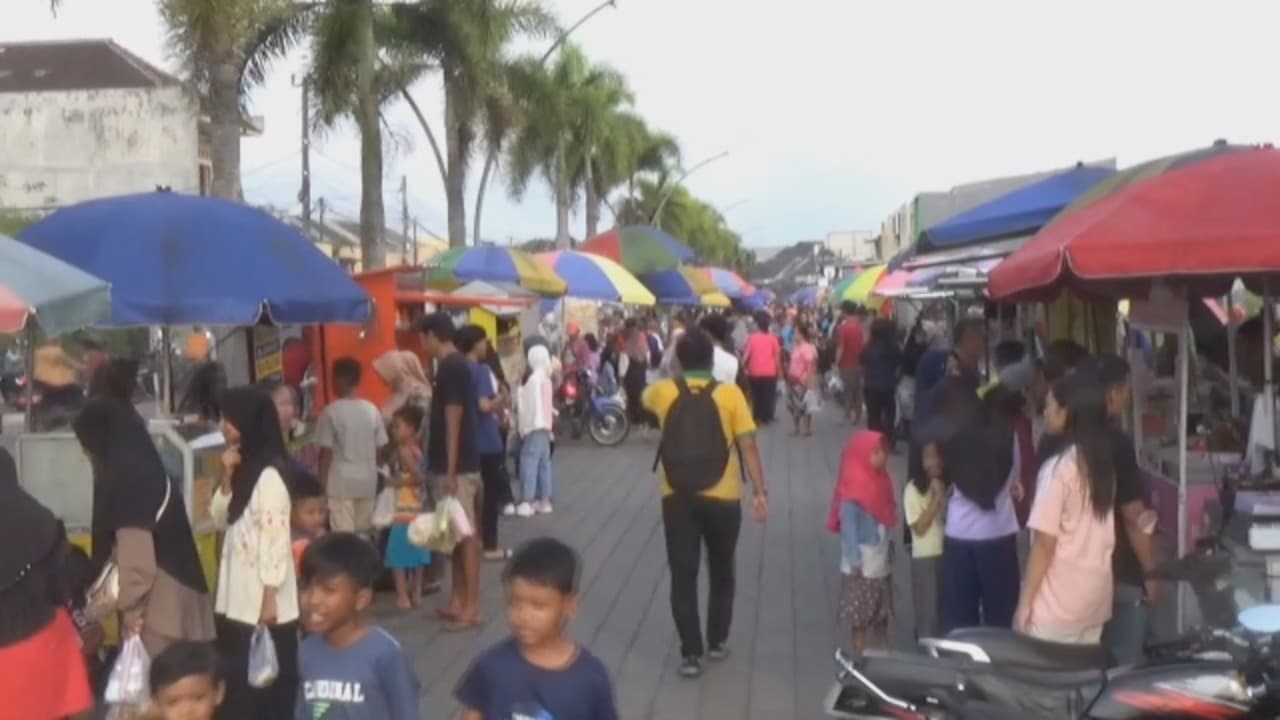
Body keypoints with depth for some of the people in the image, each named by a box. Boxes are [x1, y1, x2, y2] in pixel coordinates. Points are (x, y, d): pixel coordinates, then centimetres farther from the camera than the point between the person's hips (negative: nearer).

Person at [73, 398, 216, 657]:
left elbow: (137, 558, -20)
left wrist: (131, 609, -9)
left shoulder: (128, 480, -17)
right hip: (174, 598, 9)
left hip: (156, 605, -9)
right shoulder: (146, 470, 11)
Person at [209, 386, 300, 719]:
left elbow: (276, 539, -19)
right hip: (237, 598, 9)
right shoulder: (242, 470, 11)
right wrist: (227, 477, -1)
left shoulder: (269, 475, -17)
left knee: (268, 682, 1)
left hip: (263, 600, -9)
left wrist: (270, 599, -19)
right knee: (238, 679, 14)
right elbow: (219, 520, 14)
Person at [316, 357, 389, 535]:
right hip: (368, 480, 5)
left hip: (341, 482, -5)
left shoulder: (332, 411, -11)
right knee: (364, 532, 14)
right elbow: (380, 447, 7)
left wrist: (322, 482, -1)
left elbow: (326, 451, -10)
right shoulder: (372, 410, 2)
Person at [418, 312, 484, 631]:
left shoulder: (451, 367, -16)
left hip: (457, 468, -10)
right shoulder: (455, 365, 13)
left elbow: (454, 420, -20)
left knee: (466, 536, -5)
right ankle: (458, 602, 20)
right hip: (454, 466, 10)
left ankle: (472, 608, 0)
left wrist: (450, 471, -20)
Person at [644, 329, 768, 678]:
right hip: (722, 498, 0)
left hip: (677, 498, 1)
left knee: (683, 575, 6)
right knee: (721, 573, 18)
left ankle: (690, 653, 4)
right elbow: (748, 446, -10)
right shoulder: (730, 394, -7)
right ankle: (717, 642, 27)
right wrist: (760, 492, -6)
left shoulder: (663, 392, -1)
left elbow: (645, 398, 24)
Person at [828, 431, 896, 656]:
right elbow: (848, 528, -19)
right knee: (860, 618, 3)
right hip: (862, 567, -8)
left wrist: (889, 553, 13)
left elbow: (887, 521, 11)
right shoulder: (853, 490, -19)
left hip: (881, 564, 8)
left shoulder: (880, 480, 5)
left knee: (882, 614, 16)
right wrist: (855, 562, -20)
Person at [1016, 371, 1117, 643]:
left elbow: (1044, 543, -15)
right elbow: (1102, 537, 12)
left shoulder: (1058, 468, -16)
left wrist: (1025, 602, -10)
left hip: (1058, 604, -7)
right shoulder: (1103, 464, 5)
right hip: (1096, 598, 7)